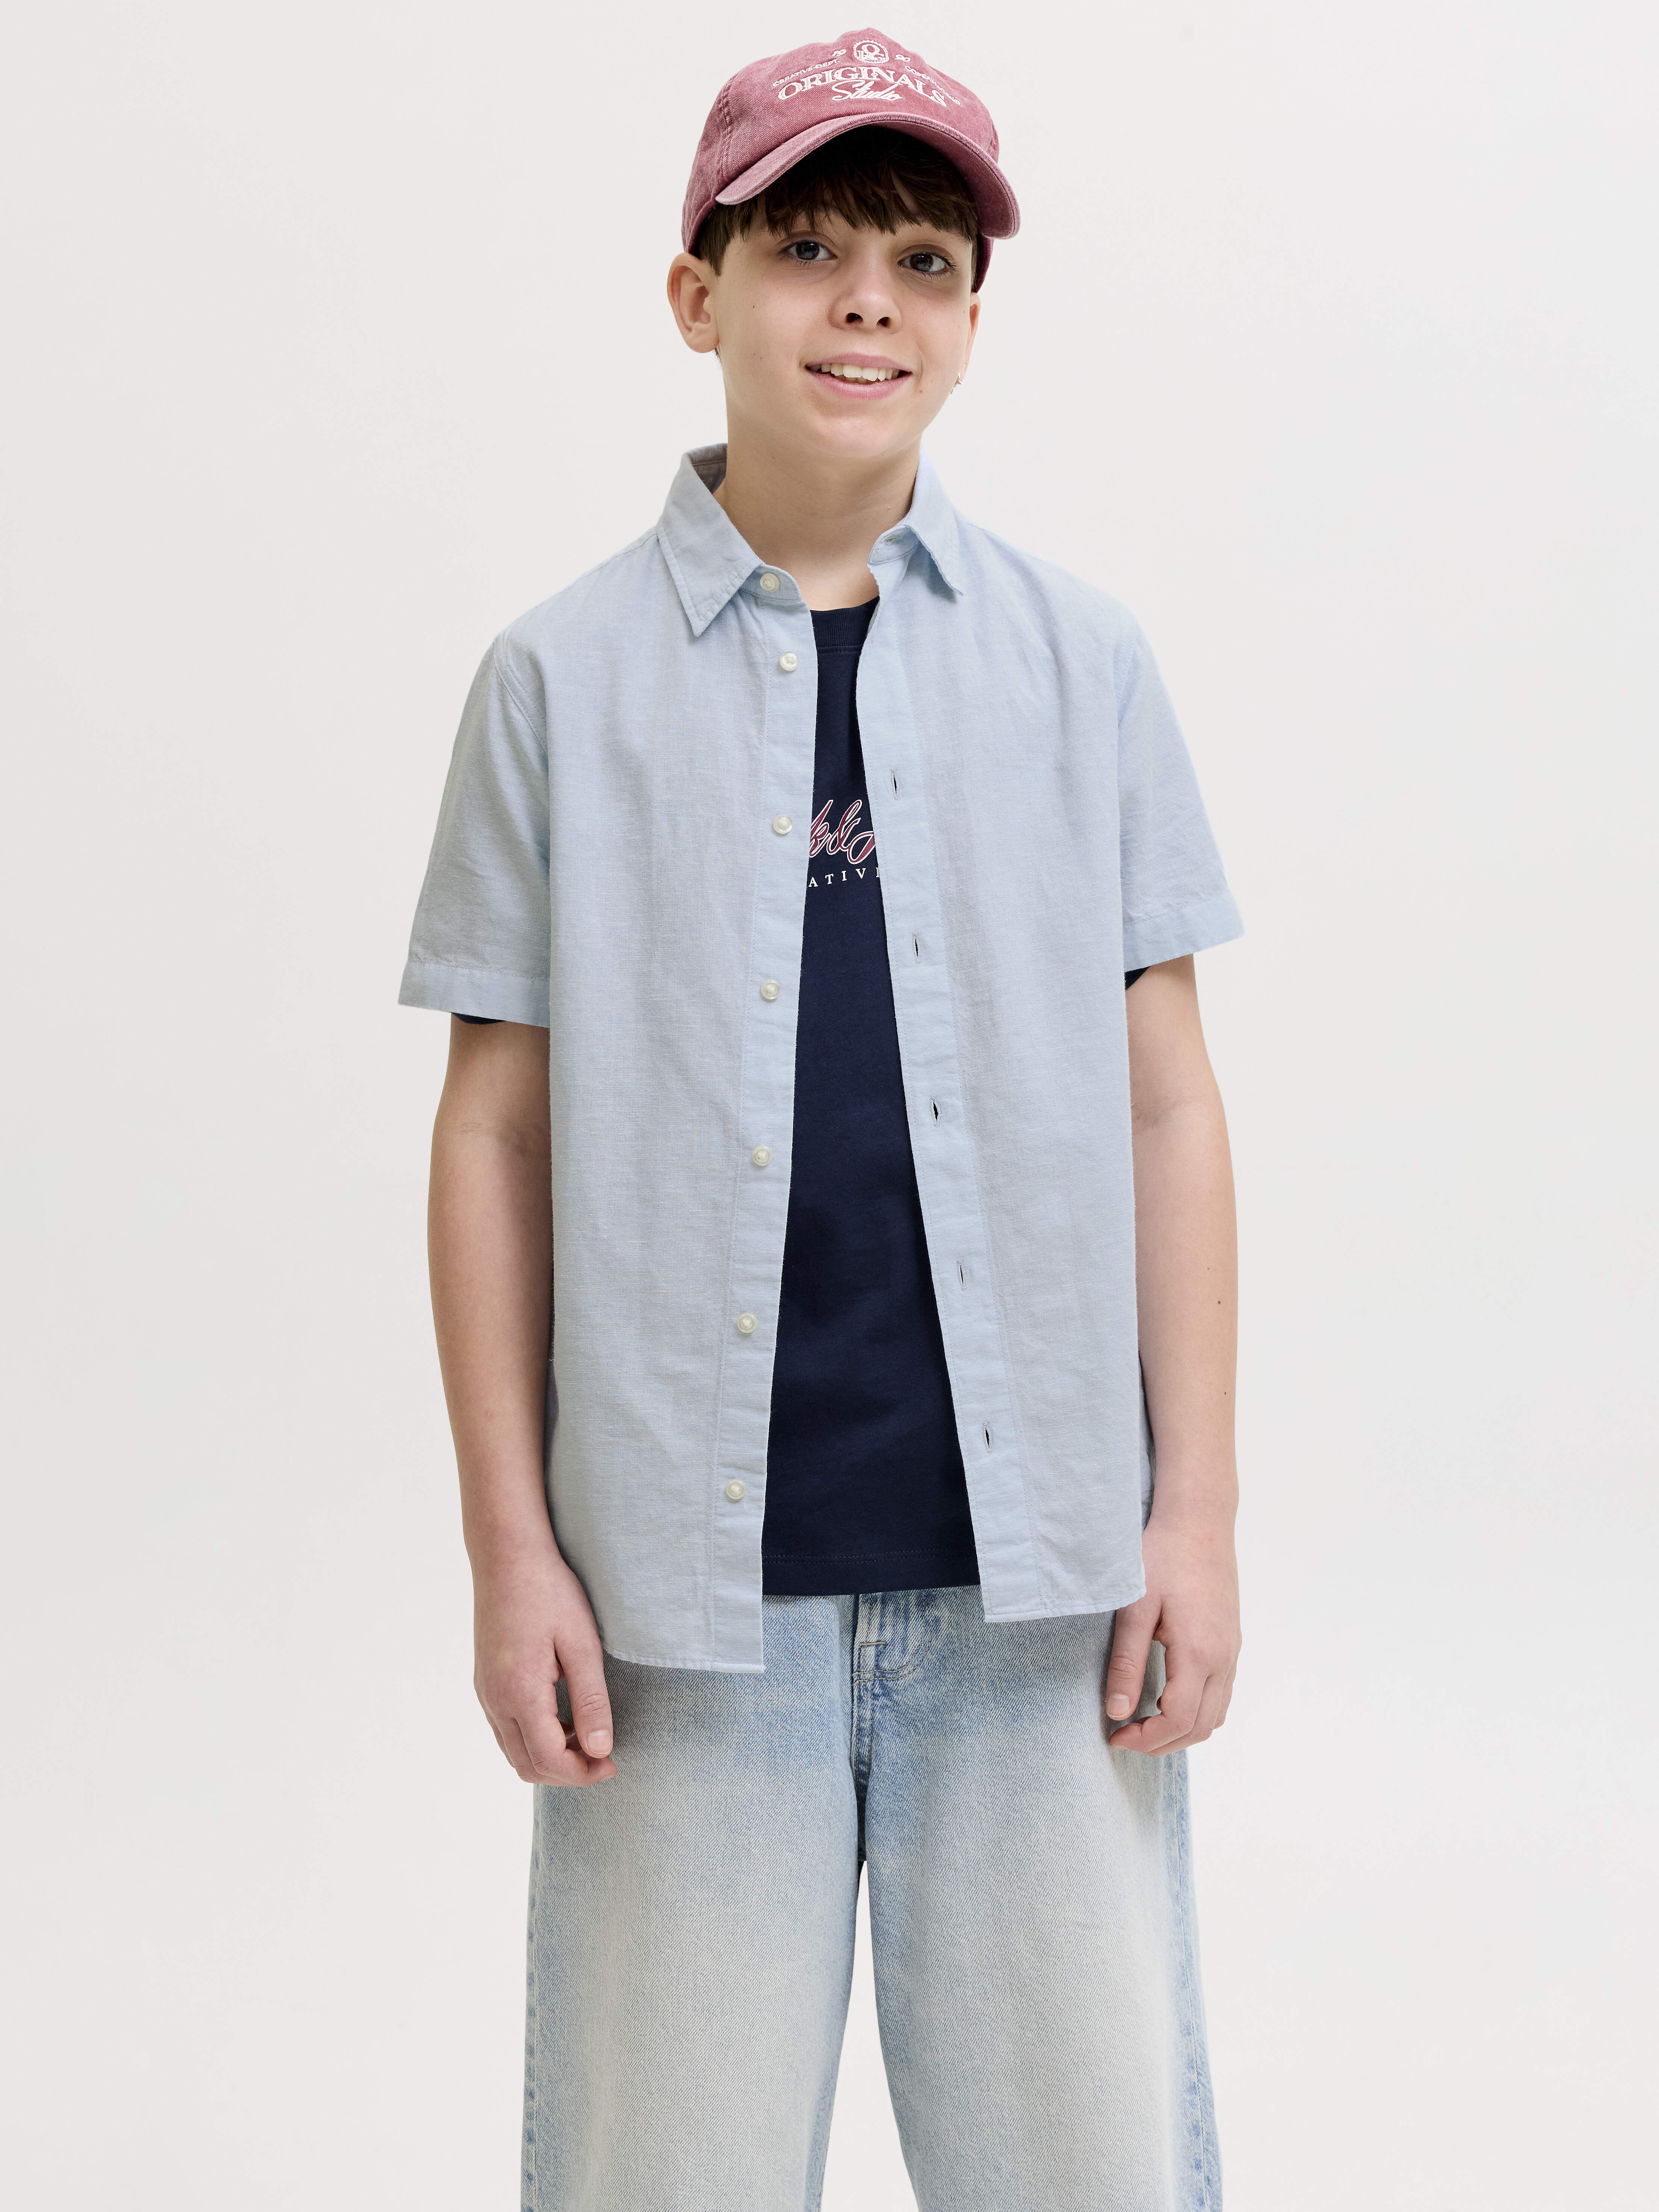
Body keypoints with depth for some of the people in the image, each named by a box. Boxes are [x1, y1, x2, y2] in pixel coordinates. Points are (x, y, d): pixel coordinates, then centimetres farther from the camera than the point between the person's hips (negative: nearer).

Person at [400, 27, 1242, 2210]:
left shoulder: (1080, 659, 7)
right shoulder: (566, 678, 3)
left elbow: (1163, 1102, 7)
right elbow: (497, 1131, 3)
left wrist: (1198, 1507, 2)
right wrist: (510, 1547, 0)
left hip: (1037, 1554, 1)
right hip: (690, 1571, -1)